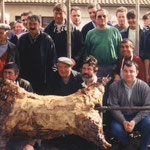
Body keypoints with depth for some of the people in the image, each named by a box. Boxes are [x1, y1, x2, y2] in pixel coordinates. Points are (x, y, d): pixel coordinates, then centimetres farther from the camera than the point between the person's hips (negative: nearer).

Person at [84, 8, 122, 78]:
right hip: (96, 68, 0)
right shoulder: (90, 33, 7)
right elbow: (86, 52, 8)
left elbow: (120, 50, 6)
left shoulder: (115, 31, 6)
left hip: (113, 67, 0)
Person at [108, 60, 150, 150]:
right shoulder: (115, 86, -3)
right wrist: (123, 122, -22)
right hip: (122, 118, 1)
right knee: (115, 129, -30)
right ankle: (125, 143, 8)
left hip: (139, 118, 0)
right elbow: (113, 106, -7)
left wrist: (134, 121, -23)